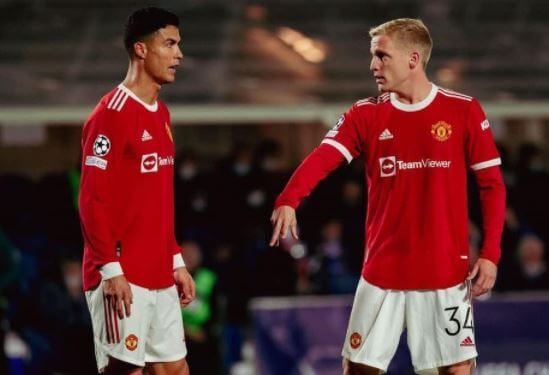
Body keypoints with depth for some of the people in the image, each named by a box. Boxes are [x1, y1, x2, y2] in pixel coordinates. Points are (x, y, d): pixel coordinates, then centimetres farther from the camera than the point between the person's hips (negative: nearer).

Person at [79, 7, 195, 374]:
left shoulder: (161, 113, 15)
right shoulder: (111, 115, -12)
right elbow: (93, 201, -16)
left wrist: (177, 261, 19)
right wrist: (110, 269, -20)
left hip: (160, 277, 9)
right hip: (122, 279, -9)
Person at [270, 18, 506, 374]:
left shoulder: (464, 111, -2)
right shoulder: (366, 115, 2)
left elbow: (492, 184, 1)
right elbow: (322, 158, -14)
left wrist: (490, 254, -8)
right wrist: (288, 201, -34)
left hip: (446, 272, -2)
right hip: (382, 272, 2)